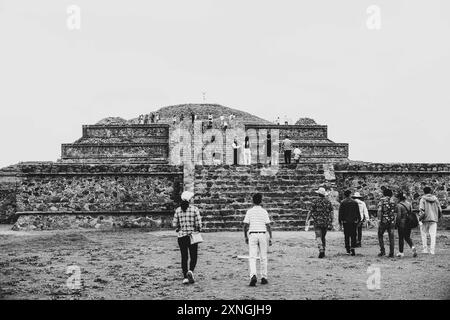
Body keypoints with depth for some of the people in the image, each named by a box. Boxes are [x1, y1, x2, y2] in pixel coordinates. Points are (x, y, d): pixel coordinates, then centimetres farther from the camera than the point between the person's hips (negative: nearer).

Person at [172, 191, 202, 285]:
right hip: (192, 235, -2)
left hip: (181, 236, 2)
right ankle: (190, 271, -16)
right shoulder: (194, 209, -6)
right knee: (193, 256, 9)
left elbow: (174, 224, -1)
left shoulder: (178, 210, 2)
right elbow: (198, 224, -9)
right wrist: (198, 229, 11)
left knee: (184, 257, 10)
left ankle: (185, 277, 5)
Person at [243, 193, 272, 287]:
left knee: (252, 257, -3)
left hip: (252, 234, 0)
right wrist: (270, 238, 2)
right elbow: (268, 226, -2)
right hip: (262, 234, 0)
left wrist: (246, 237, 11)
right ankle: (264, 278, 14)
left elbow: (245, 225, 1)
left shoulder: (249, 211, 2)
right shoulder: (264, 212, 1)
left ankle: (253, 275, -23)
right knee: (263, 257, 10)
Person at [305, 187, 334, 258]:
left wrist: (307, 220, 2)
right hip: (326, 222, 3)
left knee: (318, 237, -6)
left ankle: (321, 250, -26)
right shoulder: (328, 202, 5)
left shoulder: (315, 201, -4)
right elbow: (331, 213, 2)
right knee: (323, 237, 16)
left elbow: (311, 211, -5)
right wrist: (330, 223, 4)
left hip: (317, 222, -3)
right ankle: (323, 252, 18)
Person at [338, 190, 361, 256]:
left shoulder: (343, 202, -3)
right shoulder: (355, 202, 3)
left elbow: (340, 213, -3)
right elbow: (358, 212, 6)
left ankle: (348, 249, 7)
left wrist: (340, 221, 2)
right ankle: (352, 248, -9)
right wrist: (358, 220, 13)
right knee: (353, 235, 4)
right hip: (354, 221, 1)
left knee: (346, 235, 6)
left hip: (345, 221, -1)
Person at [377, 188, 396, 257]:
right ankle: (391, 253, 2)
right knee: (391, 237, 5)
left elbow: (379, 211, -12)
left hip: (384, 221, -4)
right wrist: (394, 221, 16)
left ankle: (382, 251, 2)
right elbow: (395, 213, 10)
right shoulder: (393, 202, 11)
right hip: (392, 221, 4)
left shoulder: (382, 201, -2)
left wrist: (379, 220, -12)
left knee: (380, 235, 11)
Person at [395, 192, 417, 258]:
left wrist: (396, 223, -5)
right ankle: (412, 247, -8)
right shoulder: (409, 204, 6)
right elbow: (412, 213, 7)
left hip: (402, 223, -6)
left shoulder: (399, 205, -13)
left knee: (401, 238, 5)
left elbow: (398, 215, -16)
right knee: (407, 237, 17)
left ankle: (401, 253, 11)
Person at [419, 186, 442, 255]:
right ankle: (432, 250, -2)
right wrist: (438, 217, 20)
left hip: (425, 219, -3)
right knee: (433, 235, 3)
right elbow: (440, 210, 8)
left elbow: (421, 210, -13)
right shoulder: (435, 198, 7)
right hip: (434, 219, 3)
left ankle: (425, 249, 7)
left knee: (424, 234, 11)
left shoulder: (423, 199, -4)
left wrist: (420, 219, -6)